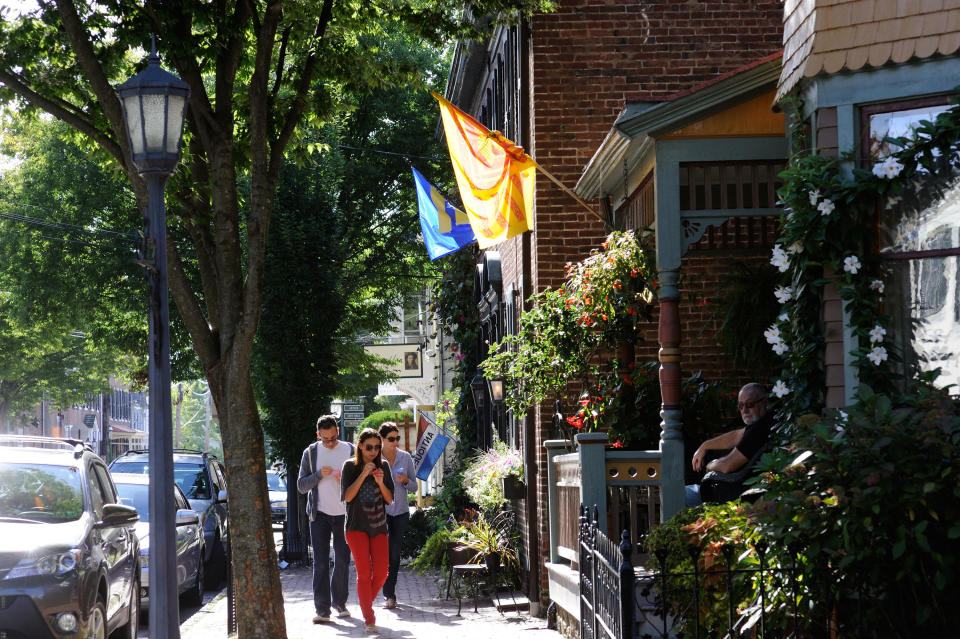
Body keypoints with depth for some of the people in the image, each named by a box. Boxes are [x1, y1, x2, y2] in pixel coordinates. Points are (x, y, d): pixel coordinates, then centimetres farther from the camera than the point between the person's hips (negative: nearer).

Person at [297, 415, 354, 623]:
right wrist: (319, 475, -16)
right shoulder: (311, 453, 3)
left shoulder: (350, 451, 3)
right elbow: (301, 486, 1)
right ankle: (322, 609, -9)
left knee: (342, 561, 7)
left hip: (344, 514, 1)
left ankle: (339, 602, 23)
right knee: (320, 562, -7)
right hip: (320, 514, -1)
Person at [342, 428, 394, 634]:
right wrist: (363, 474, -15)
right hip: (357, 526, -3)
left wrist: (380, 483, -11)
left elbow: (390, 499, 8)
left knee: (381, 572, -3)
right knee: (364, 573, -8)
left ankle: (366, 603, 24)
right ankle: (369, 619, -3)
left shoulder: (384, 466, 8)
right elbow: (347, 496, -8)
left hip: (379, 526, 3)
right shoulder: (350, 466, 0)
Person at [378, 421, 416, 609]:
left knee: (395, 553, 5)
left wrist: (405, 481, -13)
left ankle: (390, 593, 18)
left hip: (401, 511, 2)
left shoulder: (405, 457, 3)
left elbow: (414, 485, 8)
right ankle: (389, 595, -10)